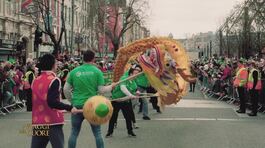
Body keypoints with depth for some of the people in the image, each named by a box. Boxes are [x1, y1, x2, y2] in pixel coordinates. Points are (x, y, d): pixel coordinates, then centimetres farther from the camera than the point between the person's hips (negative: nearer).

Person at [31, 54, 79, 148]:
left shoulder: (35, 81, 11)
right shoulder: (54, 80, -9)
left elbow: (30, 102, 15)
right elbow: (52, 101, -21)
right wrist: (69, 108, -19)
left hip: (37, 123, 6)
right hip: (52, 122, -6)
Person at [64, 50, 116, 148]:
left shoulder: (74, 71, 0)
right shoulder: (97, 71, -5)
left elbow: (66, 89, 3)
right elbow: (101, 90, -6)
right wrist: (111, 87, 13)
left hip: (77, 105, 2)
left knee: (74, 133, 11)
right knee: (97, 133, 10)